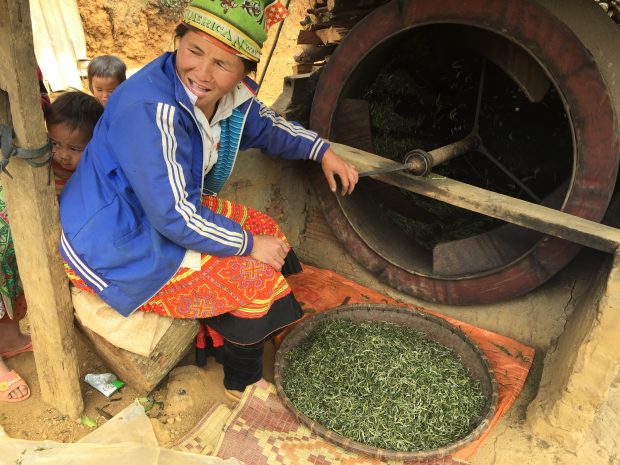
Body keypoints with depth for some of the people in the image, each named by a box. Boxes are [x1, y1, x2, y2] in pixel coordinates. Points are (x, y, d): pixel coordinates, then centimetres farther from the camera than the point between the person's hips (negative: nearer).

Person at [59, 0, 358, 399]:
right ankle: (242, 382, 16)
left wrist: (323, 151, 8)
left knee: (266, 229, 7)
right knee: (254, 278, -11)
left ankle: (220, 333, 23)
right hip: (115, 250, -8)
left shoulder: (232, 93, -7)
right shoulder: (151, 108, -32)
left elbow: (267, 127, 16)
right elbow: (175, 216, -31)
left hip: (167, 213, 9)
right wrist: (248, 244, -19)